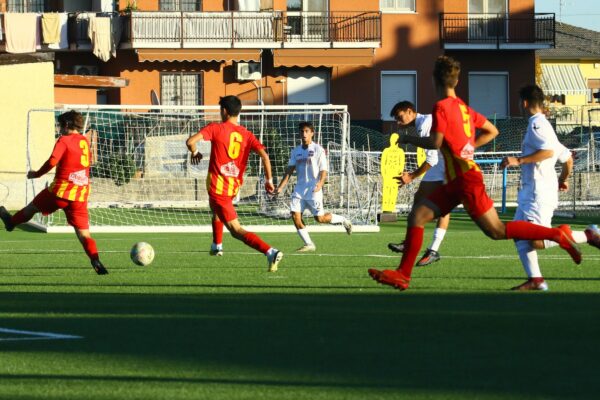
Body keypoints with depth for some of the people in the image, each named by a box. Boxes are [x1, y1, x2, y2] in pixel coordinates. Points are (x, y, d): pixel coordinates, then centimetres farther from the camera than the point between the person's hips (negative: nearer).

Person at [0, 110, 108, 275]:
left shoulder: (64, 140, -7)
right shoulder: (85, 141, 13)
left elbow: (52, 162, -17)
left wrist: (37, 174, -3)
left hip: (61, 189, -5)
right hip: (81, 194, 5)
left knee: (33, 207, 22)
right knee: (83, 232, 0)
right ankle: (95, 261, -18)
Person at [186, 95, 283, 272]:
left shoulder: (216, 128, -7)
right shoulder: (246, 135, 5)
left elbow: (190, 141, -16)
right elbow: (264, 155, -7)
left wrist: (195, 153, 5)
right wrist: (269, 180, 1)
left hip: (217, 187, -7)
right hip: (234, 187, 7)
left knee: (236, 229, -11)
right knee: (216, 210, 40)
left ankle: (270, 252, -29)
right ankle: (217, 246, 49)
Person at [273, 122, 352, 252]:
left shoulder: (318, 149, -4)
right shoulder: (296, 151, 11)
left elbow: (324, 170, -7)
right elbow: (289, 170, 11)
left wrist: (320, 183, -26)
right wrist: (280, 187, 1)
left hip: (313, 189, -5)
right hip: (299, 189, 5)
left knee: (320, 218, -6)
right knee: (295, 216, -9)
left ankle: (343, 220, 21)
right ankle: (309, 244, 1)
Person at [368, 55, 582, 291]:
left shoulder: (442, 107, -10)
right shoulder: (464, 108, 15)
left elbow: (435, 142, -17)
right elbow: (492, 131, 22)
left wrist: (409, 139, -2)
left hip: (466, 178, -9)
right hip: (455, 182, 9)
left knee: (497, 231, -6)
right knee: (417, 217, 4)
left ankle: (557, 234, -3)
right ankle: (403, 275, 1)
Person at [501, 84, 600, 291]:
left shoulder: (537, 124, -10)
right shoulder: (540, 125, 20)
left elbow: (549, 151, -26)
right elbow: (567, 157, 25)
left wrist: (519, 161, -26)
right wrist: (563, 180, 39)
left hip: (539, 194, -10)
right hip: (529, 192, 10)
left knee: (536, 241, -15)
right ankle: (535, 279, 3)